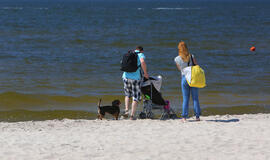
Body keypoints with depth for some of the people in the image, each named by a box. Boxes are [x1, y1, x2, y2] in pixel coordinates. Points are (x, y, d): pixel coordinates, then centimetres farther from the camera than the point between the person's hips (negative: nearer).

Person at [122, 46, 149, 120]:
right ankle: (132, 115, 0)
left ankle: (126, 110, 8)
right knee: (135, 97, 5)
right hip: (136, 78, -4)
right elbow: (142, 62, -19)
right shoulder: (141, 55, 3)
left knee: (127, 94, 24)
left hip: (126, 77, 4)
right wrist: (145, 73, -10)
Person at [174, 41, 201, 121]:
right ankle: (197, 116, 7)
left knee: (185, 99, 6)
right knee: (195, 98, 6)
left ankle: (184, 117, 3)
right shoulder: (191, 56, -6)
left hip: (184, 78, 0)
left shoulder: (177, 59, -4)